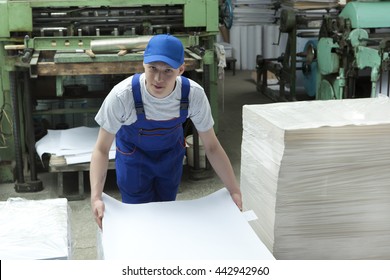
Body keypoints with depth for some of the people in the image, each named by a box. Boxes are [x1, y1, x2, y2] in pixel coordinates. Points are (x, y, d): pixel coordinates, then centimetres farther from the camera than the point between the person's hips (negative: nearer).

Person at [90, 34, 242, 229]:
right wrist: (96, 197, -40)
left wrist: (234, 191, -21)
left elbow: (211, 147, -17)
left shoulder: (194, 94, -30)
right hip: (133, 157, -2)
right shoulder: (121, 96, -36)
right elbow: (102, 149, -27)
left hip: (171, 154, 2)